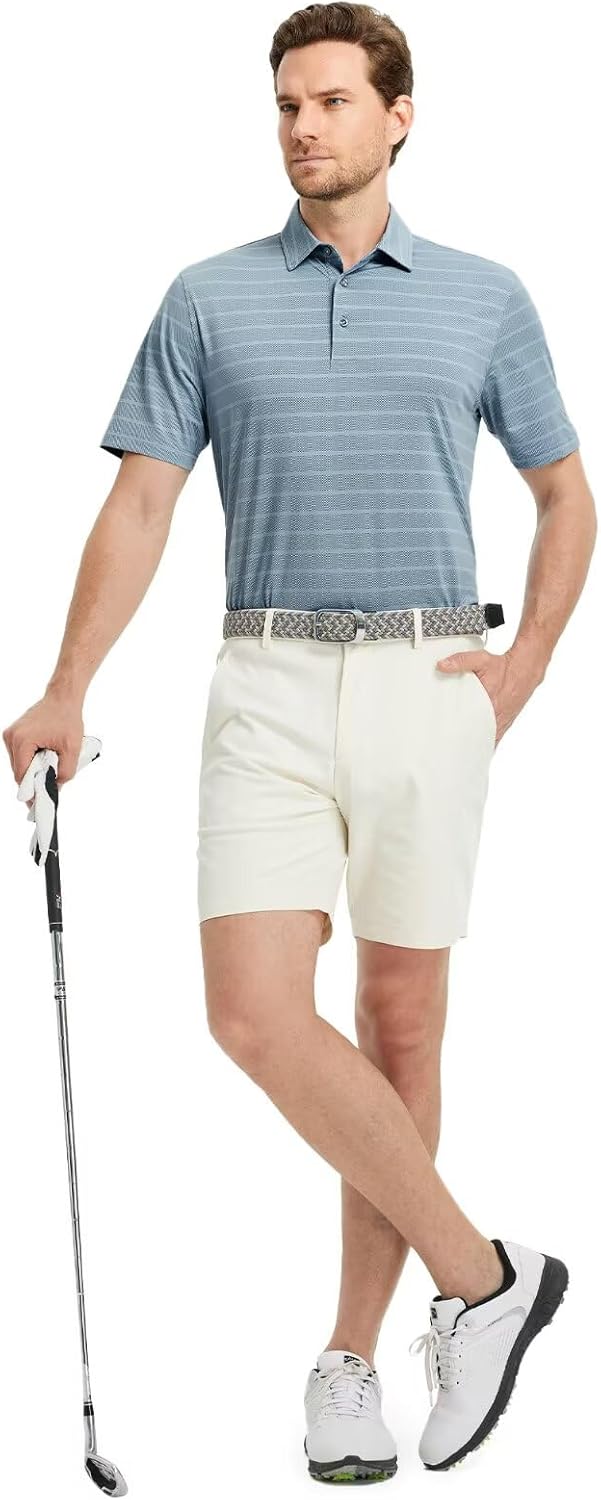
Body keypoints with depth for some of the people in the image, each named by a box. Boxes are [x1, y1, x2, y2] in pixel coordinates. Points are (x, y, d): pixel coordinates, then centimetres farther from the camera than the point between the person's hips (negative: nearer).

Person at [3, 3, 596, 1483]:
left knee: (399, 1026, 3)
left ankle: (349, 1357, 17)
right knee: (256, 1012, -12)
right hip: (268, 687, 1)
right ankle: (479, 1277, 3)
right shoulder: (208, 300, 7)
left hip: (425, 685, 0)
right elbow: (141, 502, 3)